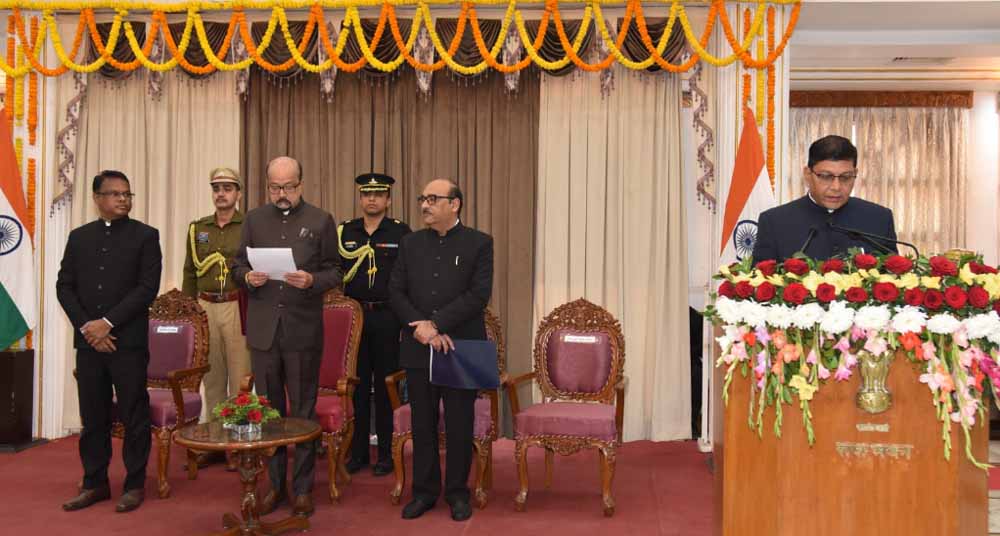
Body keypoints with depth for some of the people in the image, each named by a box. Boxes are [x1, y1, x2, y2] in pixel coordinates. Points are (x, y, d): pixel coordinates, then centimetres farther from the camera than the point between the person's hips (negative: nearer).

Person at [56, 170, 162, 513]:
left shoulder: (145, 236, 1)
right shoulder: (79, 237, 13)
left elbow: (147, 288, -8)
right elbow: (64, 286, 8)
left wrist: (108, 323, -13)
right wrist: (86, 327, -5)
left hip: (128, 341, -3)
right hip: (88, 341, 4)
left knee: (134, 415, 2)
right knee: (93, 416, 9)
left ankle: (135, 484, 12)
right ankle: (95, 483, 21)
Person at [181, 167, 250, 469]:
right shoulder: (197, 229, 14)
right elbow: (189, 273, 17)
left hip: (238, 308, -4)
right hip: (204, 308, 4)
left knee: (240, 377, -3)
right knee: (212, 378, 9)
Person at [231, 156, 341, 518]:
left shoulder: (321, 221, 1)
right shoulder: (254, 219, 10)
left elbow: (334, 271, 0)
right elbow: (238, 264, 12)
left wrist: (312, 280, -20)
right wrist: (248, 276, -10)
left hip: (303, 329, -3)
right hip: (263, 329, 3)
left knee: (303, 410, 5)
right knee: (268, 410, 10)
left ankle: (303, 487, 16)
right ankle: (275, 484, 23)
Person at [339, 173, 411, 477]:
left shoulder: (401, 232, 0)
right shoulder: (344, 232, 8)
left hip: (387, 318, -2)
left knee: (386, 385, 4)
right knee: (357, 384, 7)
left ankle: (386, 453, 14)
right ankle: (359, 451, 18)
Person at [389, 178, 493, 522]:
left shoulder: (479, 243, -1)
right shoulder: (410, 243, 10)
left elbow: (479, 294, -11)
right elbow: (396, 292, 4)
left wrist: (436, 324, -16)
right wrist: (420, 328, -11)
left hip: (461, 349, -3)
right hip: (417, 349, 3)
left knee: (459, 426, 5)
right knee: (422, 425, 10)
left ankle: (457, 492, 20)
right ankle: (425, 490, 22)